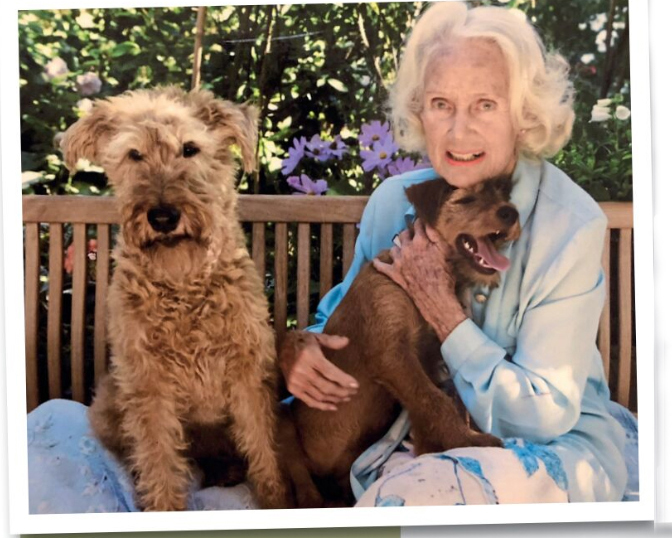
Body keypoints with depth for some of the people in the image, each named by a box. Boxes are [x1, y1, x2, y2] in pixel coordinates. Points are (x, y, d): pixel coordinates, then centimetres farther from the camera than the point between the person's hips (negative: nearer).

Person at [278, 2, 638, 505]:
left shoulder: (572, 224, -19)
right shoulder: (395, 200, -5)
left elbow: (545, 416, -18)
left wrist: (440, 308, -22)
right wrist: (304, 346, -11)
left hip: (558, 445, -4)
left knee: (420, 494, -36)